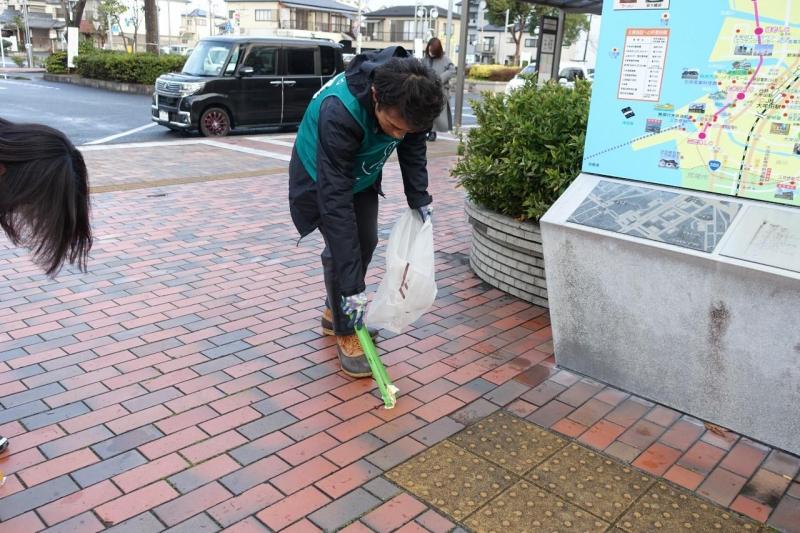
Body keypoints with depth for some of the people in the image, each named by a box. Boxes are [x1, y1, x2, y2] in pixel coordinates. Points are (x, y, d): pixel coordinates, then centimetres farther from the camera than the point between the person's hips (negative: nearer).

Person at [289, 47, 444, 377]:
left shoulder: (407, 96, -27)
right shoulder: (338, 113, -44)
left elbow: (413, 147, -5)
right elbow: (335, 200, -44)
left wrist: (419, 198, -16)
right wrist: (352, 284, -44)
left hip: (362, 174, 6)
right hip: (322, 178, -5)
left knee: (365, 242, 8)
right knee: (341, 247, -15)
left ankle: (334, 312, 29)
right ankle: (345, 332, 4)